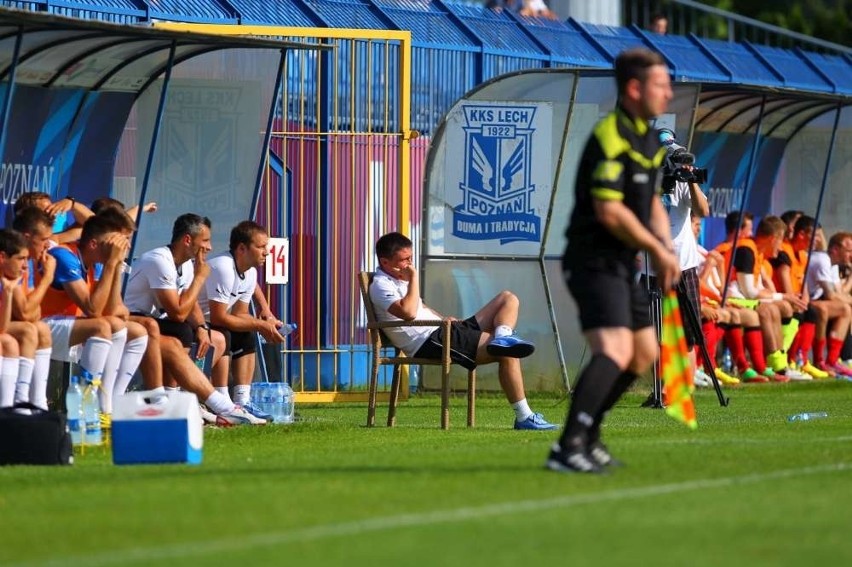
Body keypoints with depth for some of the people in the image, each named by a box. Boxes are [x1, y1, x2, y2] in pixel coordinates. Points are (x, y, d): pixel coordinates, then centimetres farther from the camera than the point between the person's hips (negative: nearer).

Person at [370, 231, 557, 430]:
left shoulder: (398, 280, 24)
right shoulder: (381, 286, -9)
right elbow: (408, 312, -27)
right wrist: (414, 278, -16)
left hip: (444, 331, 11)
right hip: (430, 343, -11)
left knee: (508, 299, 9)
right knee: (508, 354, -21)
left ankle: (503, 339, -21)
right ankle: (524, 417, -22)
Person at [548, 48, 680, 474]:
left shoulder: (648, 139, 15)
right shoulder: (610, 137, -17)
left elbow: (652, 202, 24)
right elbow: (609, 211, -23)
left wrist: (665, 249, 7)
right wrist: (657, 249, -13)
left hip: (622, 263, 10)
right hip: (595, 260, -10)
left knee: (644, 354, 17)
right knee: (615, 351, -24)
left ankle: (586, 434, 27)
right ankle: (568, 447, -31)